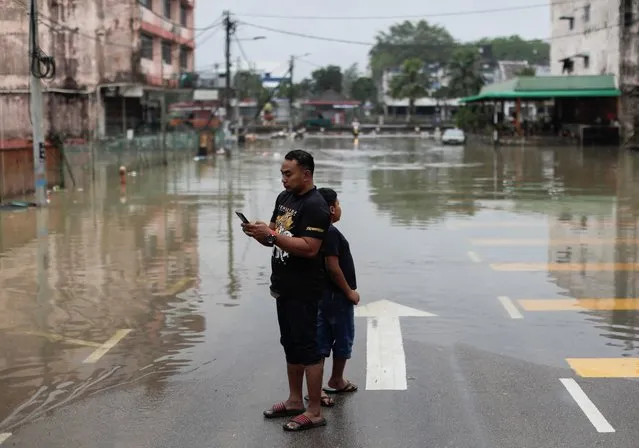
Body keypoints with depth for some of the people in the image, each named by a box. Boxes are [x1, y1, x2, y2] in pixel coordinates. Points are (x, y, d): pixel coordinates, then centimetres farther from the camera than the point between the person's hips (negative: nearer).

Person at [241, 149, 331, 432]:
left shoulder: (315, 206, -18)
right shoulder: (284, 198, 11)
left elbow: (309, 248, -27)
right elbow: (274, 237, 16)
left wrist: (271, 235, -26)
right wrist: (258, 232, -6)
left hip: (304, 291, -9)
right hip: (284, 287, 9)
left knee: (307, 347, -3)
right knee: (290, 344, 18)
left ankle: (314, 412, 5)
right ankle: (295, 401, 30)